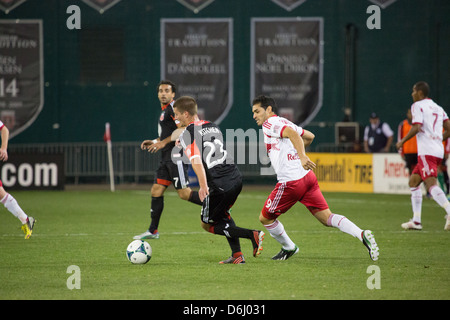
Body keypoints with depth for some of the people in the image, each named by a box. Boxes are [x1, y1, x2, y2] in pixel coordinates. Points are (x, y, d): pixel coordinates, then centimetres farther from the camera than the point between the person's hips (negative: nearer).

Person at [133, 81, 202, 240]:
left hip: (176, 156, -10)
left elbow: (182, 129, -20)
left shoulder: (173, 107, -9)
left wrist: (163, 142, -20)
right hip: (167, 157, 10)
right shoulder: (164, 110, 21)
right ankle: (152, 231, 12)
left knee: (184, 193, -14)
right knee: (156, 191, 8)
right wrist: (154, 142, 19)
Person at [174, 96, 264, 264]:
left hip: (218, 185, -8)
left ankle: (253, 235, -6)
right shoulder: (213, 126, 18)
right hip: (236, 177, 8)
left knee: (207, 224, 11)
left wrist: (203, 186, -28)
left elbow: (196, 160, -19)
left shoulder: (188, 134, -5)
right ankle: (237, 255, 21)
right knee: (223, 214, 32)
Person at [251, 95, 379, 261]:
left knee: (265, 218, 11)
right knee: (327, 218, 2)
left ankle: (288, 247, 25)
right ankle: (362, 234, -16)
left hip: (291, 182, -8)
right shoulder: (284, 122, 21)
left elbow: (292, 133, -23)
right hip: (308, 177, 8)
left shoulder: (269, 123, -4)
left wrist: (302, 156, -35)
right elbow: (309, 136, 34)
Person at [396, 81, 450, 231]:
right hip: (438, 150, 9)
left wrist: (402, 141, -2)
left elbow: (417, 127, -14)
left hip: (427, 151, -9)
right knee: (413, 181, 15)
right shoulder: (438, 108, 21)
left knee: (431, 184, -19)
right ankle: (416, 221, 12)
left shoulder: (417, 106, -2)